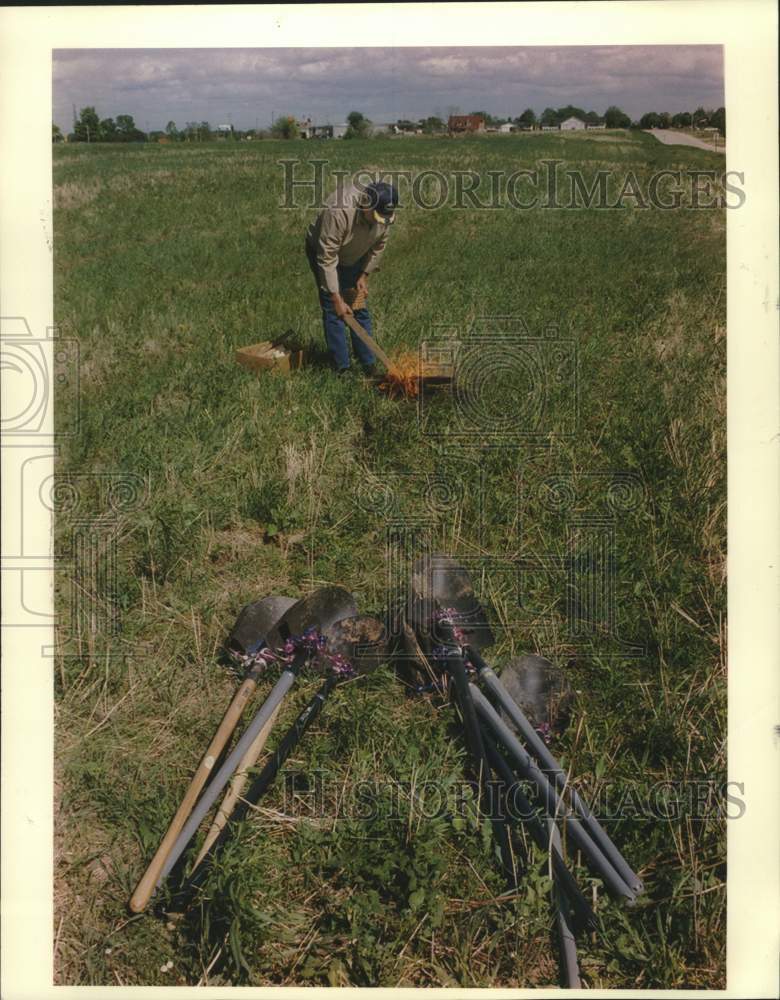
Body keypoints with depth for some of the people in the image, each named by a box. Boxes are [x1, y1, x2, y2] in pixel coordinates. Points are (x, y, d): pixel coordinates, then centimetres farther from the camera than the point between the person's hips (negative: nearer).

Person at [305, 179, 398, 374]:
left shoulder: (385, 212, -23)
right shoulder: (339, 212, -41)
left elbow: (379, 245, -4)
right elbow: (327, 258, -36)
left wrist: (364, 275, -9)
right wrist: (337, 299, -34)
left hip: (354, 255, 5)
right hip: (322, 252, -5)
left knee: (360, 307, 6)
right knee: (332, 309, -9)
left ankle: (369, 365, 13)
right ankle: (342, 368, -2)